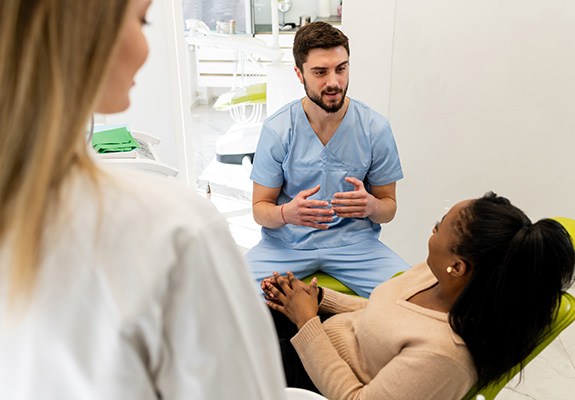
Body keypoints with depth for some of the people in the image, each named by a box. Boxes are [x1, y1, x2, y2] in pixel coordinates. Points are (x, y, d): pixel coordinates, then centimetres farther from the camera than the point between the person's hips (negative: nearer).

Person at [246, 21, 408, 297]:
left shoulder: (375, 129, -6)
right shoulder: (277, 129, -7)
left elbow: (389, 207, 3)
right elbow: (260, 208, -2)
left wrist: (372, 206, -22)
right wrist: (287, 213, -26)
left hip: (354, 241, 1)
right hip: (287, 242, 0)